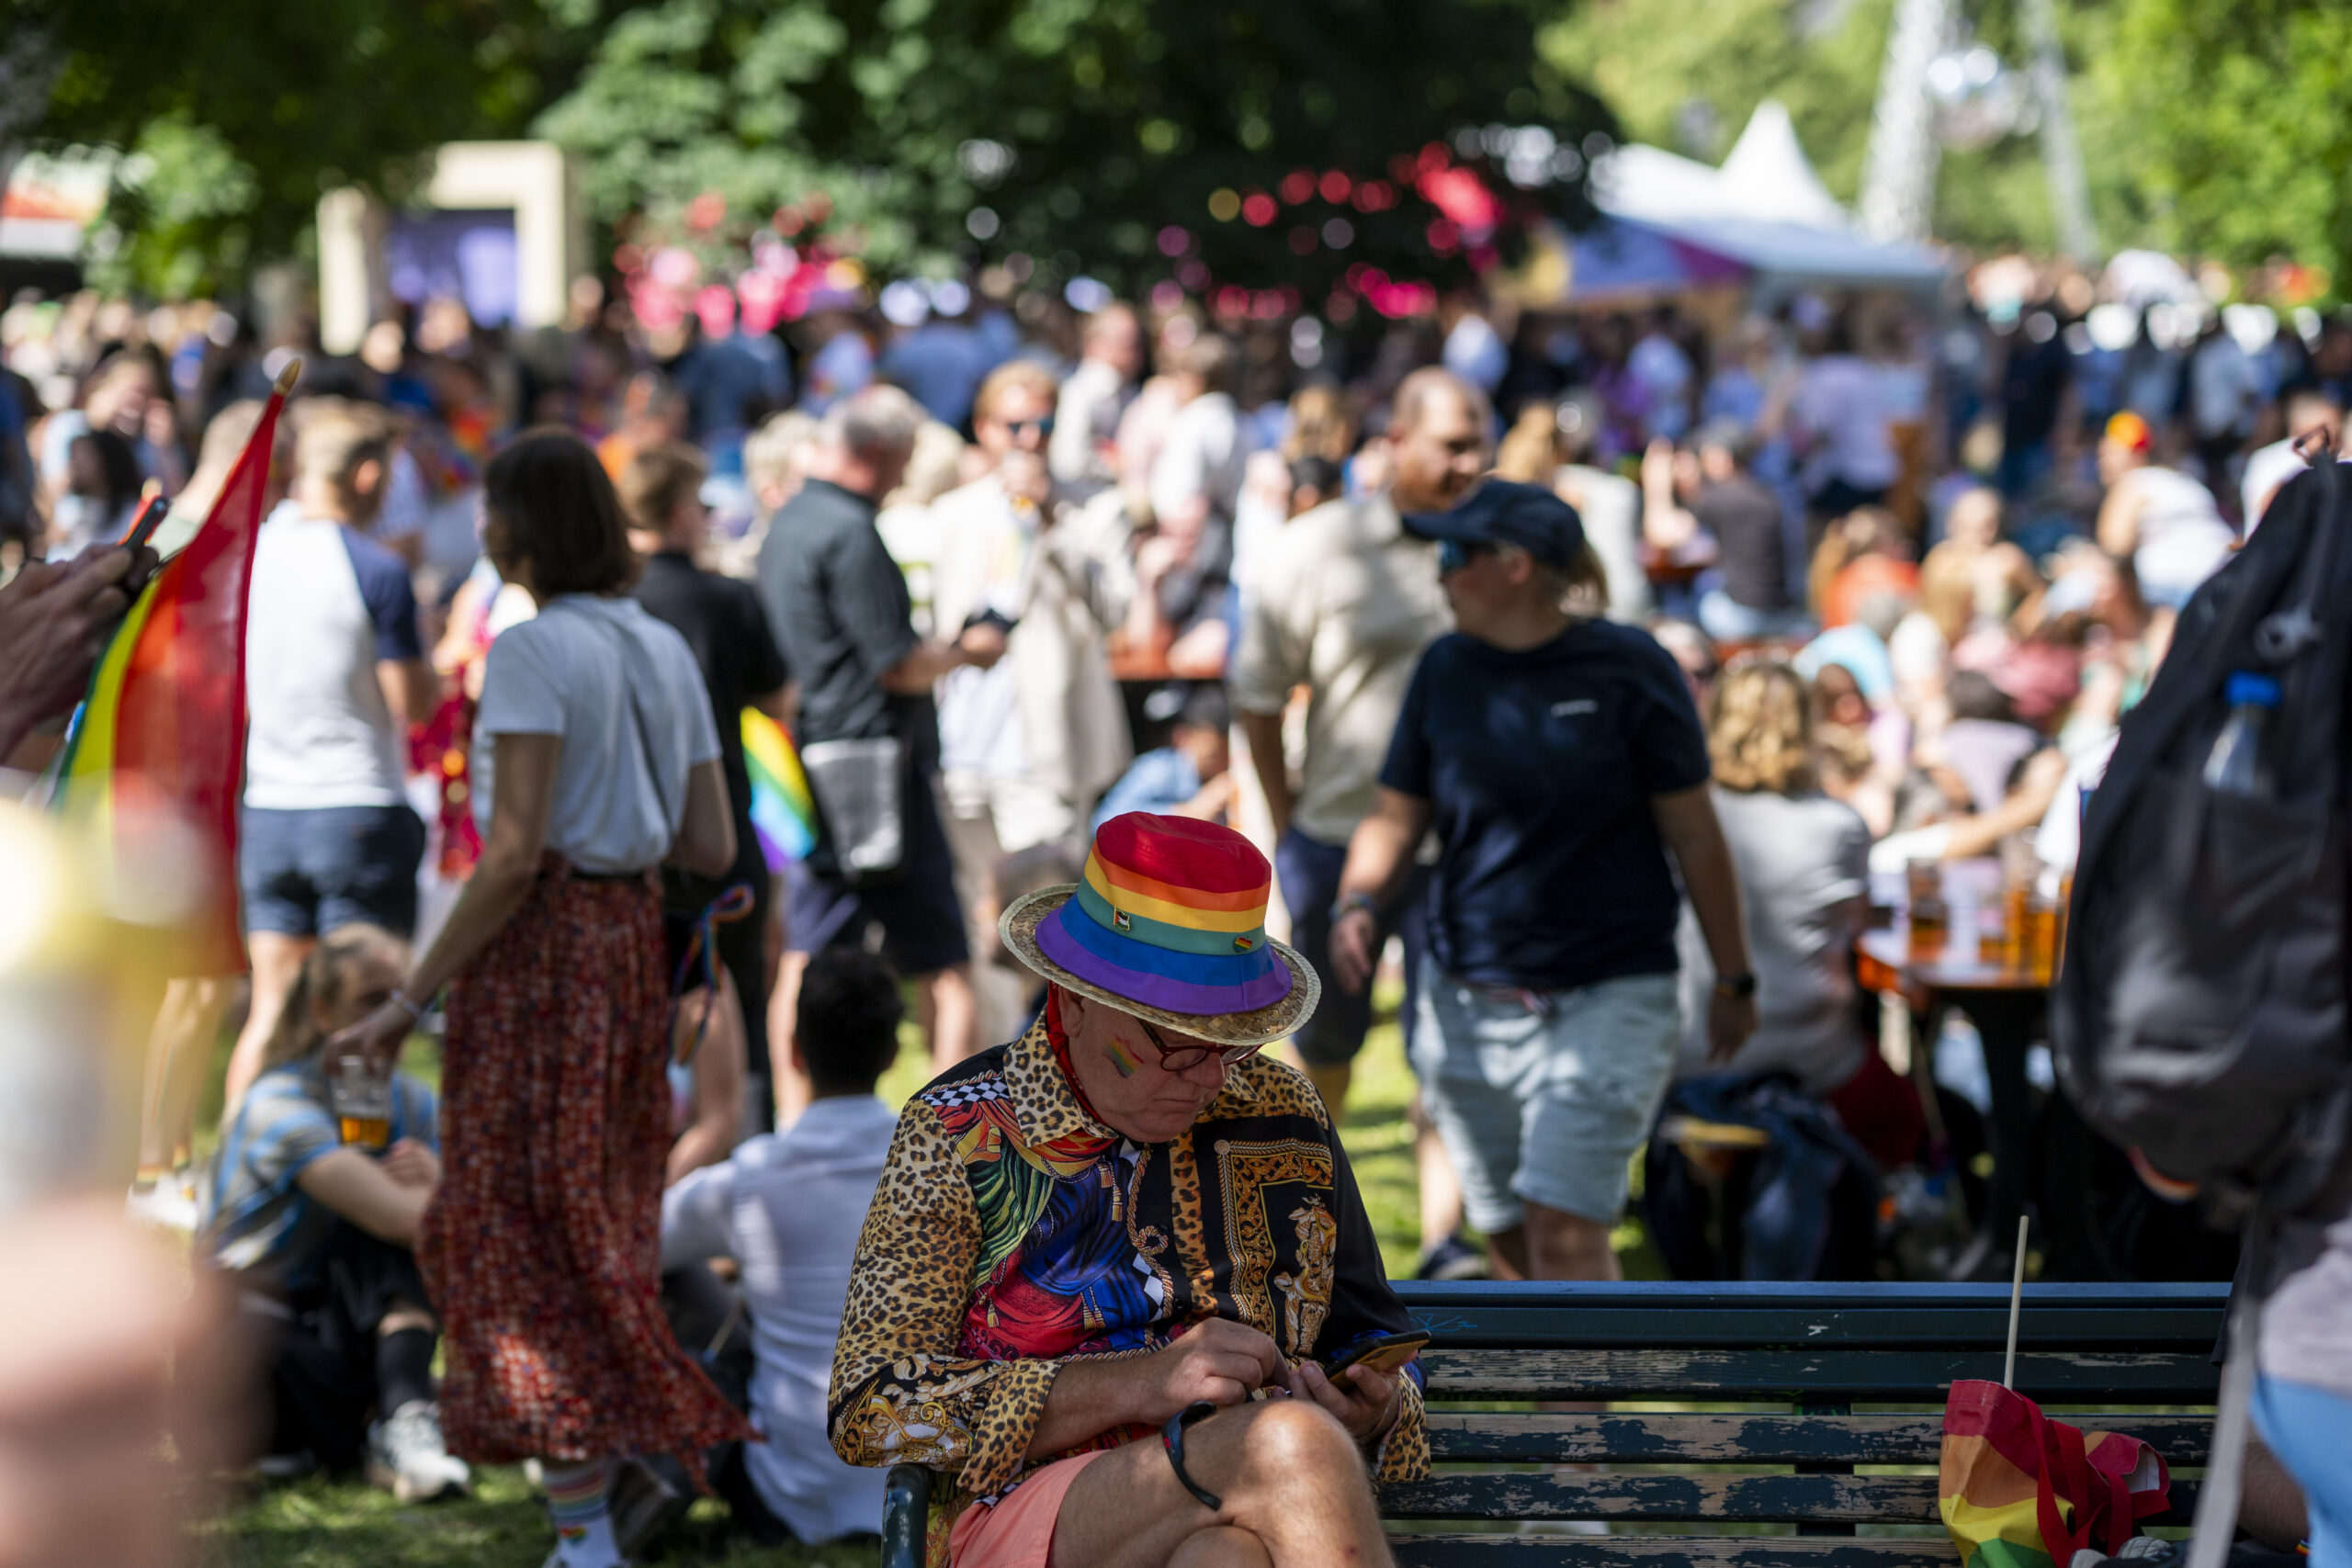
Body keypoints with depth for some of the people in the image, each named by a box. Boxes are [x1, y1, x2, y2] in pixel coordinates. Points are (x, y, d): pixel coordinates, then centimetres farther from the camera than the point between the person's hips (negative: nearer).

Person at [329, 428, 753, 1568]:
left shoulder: (534, 652, -13)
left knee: (520, 1238, -3)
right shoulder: (665, 651, 10)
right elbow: (712, 849, 10)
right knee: (602, 1232, 13)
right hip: (632, 939, 8)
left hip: (540, 940, -8)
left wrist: (411, 999, -16)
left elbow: (514, 855, -20)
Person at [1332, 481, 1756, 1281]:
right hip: (1466, 1007, 5)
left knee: (1563, 1229, -15)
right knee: (1512, 1242, 9)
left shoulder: (1627, 668, -7)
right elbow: (1395, 818, 9)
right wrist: (1358, 901, -12)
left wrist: (1734, 980, 2)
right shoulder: (1446, 668, 6)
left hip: (1604, 1004, -5)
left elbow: (1693, 832, -2)